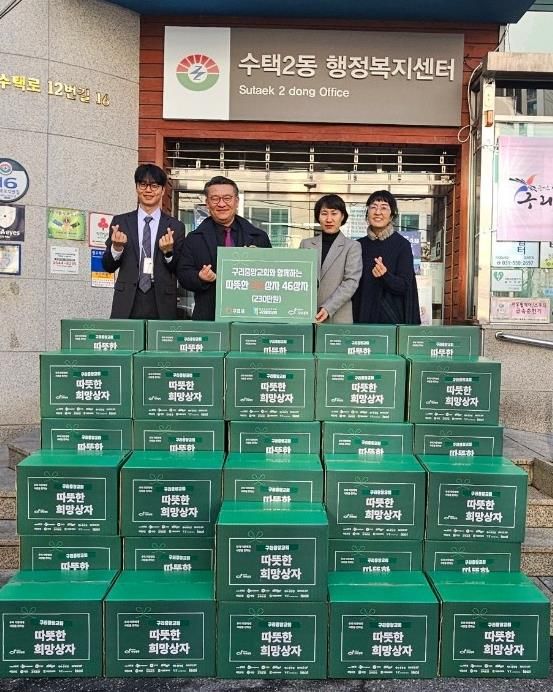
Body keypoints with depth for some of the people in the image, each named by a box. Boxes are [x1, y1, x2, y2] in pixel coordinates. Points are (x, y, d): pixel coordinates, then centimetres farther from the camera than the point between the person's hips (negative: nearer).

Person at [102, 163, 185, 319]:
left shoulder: (176, 227, 5)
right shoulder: (120, 222, 8)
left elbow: (180, 271, 5)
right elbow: (108, 266, 7)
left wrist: (169, 252, -14)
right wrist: (116, 247, -12)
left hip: (161, 307, 0)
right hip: (127, 306, 1)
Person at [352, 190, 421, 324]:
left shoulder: (402, 245, -4)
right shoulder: (359, 245, 5)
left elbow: (404, 286, -8)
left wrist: (385, 275, -27)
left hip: (392, 317, -2)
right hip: (363, 316, 3)